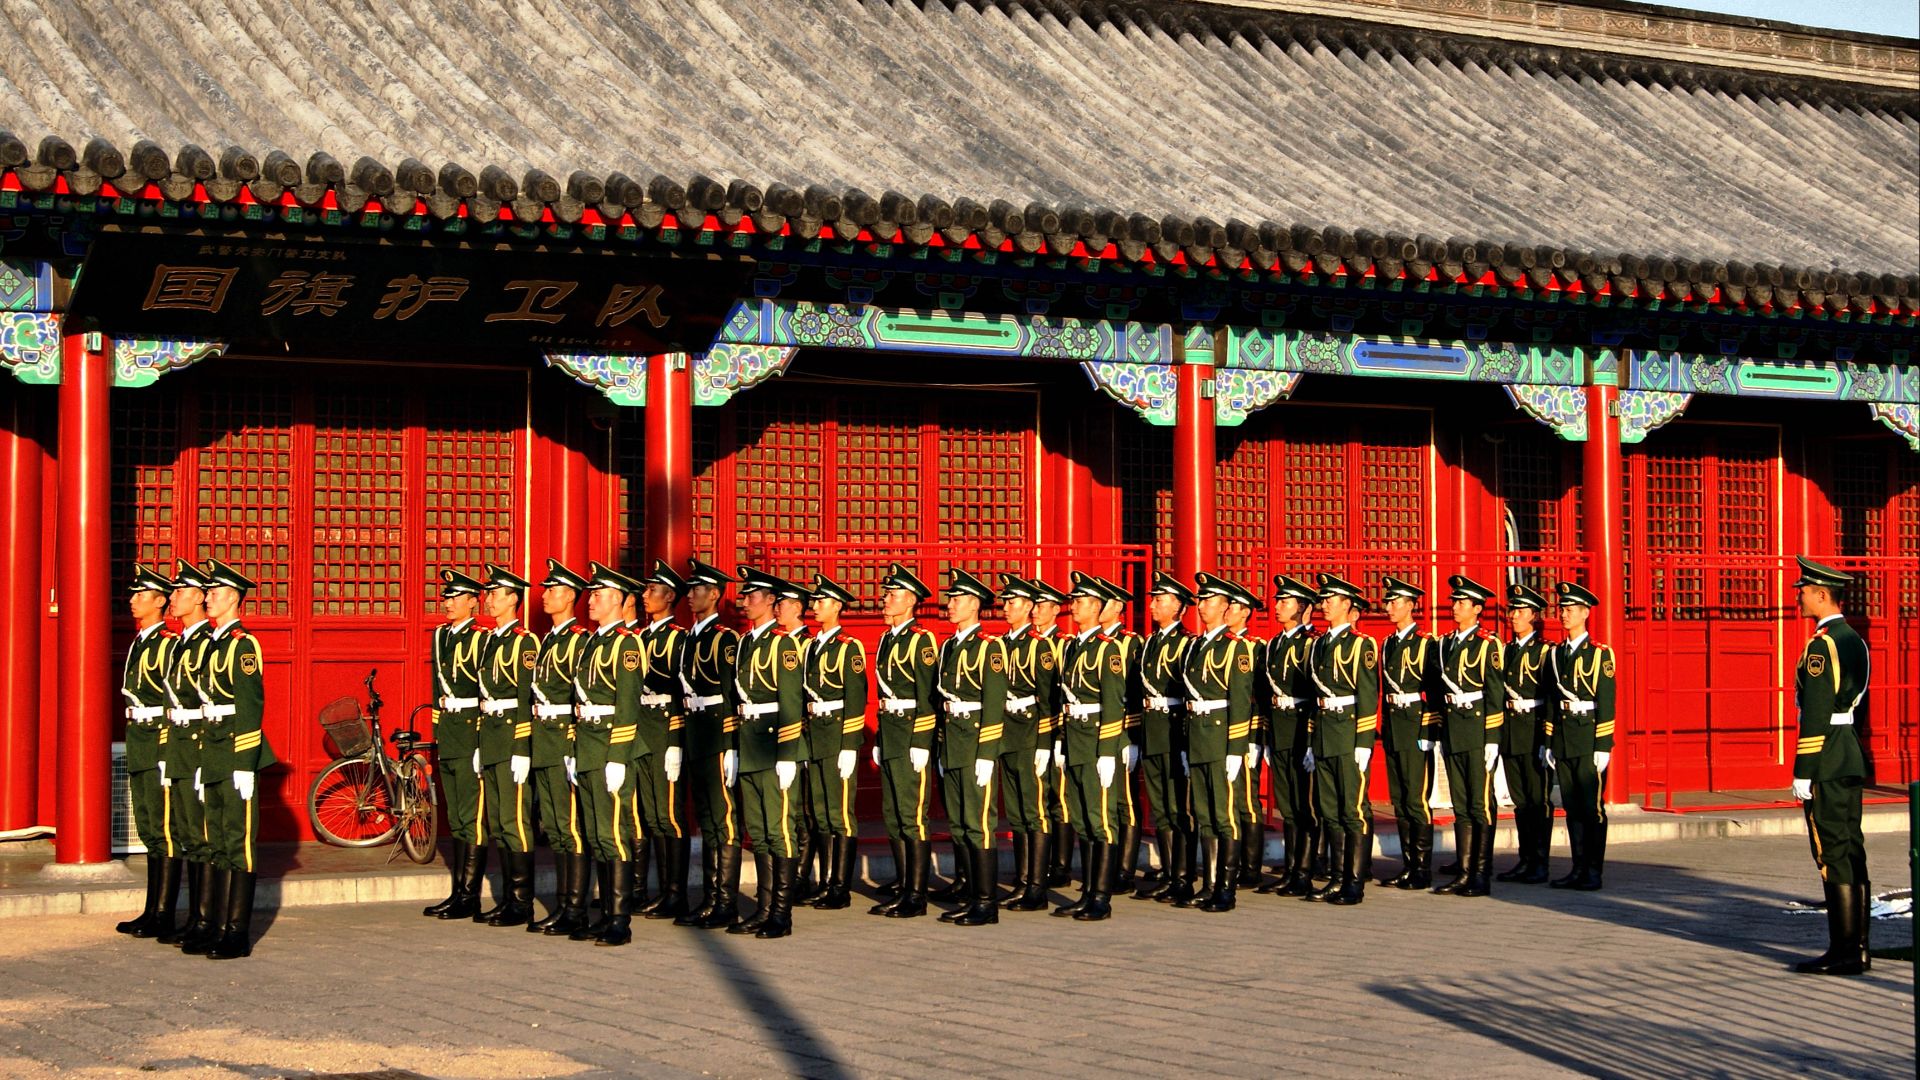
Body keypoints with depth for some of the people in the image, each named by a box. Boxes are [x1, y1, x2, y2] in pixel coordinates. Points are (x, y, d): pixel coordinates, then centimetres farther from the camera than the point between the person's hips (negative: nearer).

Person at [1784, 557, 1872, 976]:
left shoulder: (1821, 645, -16)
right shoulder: (1855, 641, 14)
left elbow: (1815, 714, -19)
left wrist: (1803, 772, -18)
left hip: (1826, 761, -10)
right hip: (1853, 755, 10)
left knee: (1833, 854, -7)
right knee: (1852, 851, 10)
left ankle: (1843, 952, -5)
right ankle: (1859, 948, 14)